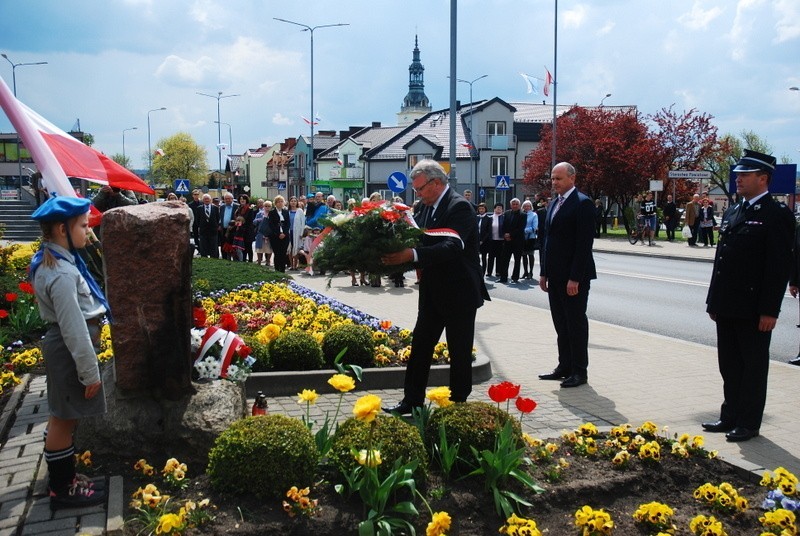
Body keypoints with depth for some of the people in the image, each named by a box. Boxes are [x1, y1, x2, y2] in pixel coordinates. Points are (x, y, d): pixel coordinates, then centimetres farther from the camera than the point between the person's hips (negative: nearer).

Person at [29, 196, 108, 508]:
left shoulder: (48, 261, 5)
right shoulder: (62, 274, -28)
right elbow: (74, 330, -25)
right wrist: (90, 372, -20)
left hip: (60, 345, 10)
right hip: (69, 350, -10)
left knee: (61, 416, 22)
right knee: (65, 420, 5)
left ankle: (61, 476, 39)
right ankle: (63, 489, 20)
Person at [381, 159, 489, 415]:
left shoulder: (460, 207, -17)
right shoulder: (426, 207, 8)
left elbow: (453, 246, -31)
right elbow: (414, 237, 5)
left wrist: (412, 255, -39)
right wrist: (398, 254, -16)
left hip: (459, 292, -8)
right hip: (433, 292, 8)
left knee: (460, 352, 6)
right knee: (420, 346, 11)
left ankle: (458, 403, 19)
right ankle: (412, 401, 19)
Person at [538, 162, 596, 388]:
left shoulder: (582, 204, -11)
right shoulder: (554, 203, 15)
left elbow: (584, 243, -16)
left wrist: (575, 278, -20)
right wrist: (543, 272, 14)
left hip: (573, 276, -8)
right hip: (555, 276, 8)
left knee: (576, 323, 0)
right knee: (561, 324, 13)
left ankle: (579, 371, 9)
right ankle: (564, 366, 22)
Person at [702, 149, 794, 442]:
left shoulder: (777, 215, -10)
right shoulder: (732, 213, 12)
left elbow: (780, 266, -14)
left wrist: (769, 310, -17)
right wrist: (714, 300, 13)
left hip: (754, 309, -7)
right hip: (728, 307, 7)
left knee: (753, 366, 5)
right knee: (729, 365, 15)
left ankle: (748, 423, 16)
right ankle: (730, 417, 28)